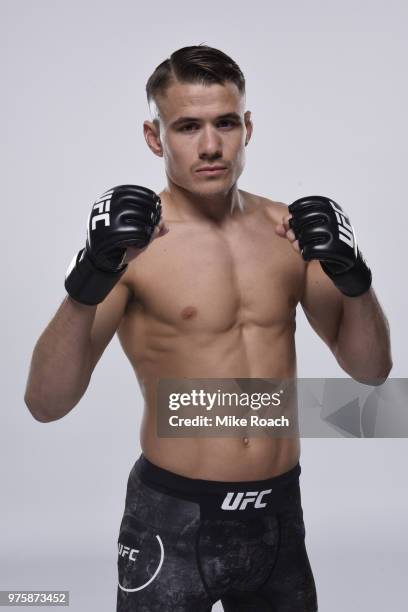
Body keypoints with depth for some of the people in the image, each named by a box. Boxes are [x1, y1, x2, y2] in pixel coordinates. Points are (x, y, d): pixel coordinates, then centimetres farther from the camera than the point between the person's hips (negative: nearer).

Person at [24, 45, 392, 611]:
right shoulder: (133, 239, -11)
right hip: (175, 521, -4)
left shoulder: (288, 228, 2)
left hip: (279, 515, 4)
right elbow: (46, 404, -18)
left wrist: (351, 276, -13)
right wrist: (89, 280, -32)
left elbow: (370, 369, 4)